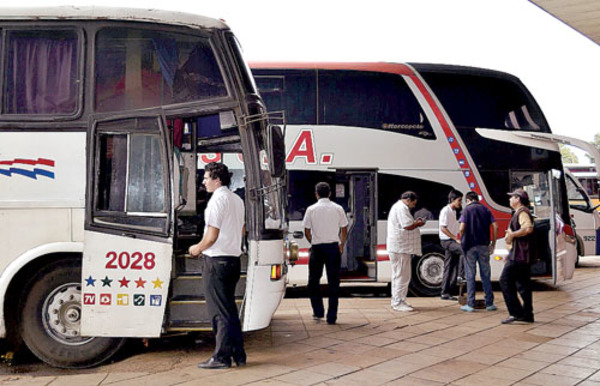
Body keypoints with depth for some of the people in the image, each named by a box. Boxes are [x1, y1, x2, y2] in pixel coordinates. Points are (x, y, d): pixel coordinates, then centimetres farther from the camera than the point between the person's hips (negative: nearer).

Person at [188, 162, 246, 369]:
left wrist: (198, 248, -3)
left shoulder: (217, 199, -14)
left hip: (216, 260, -9)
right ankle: (238, 354, 21)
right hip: (234, 258, 9)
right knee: (230, 309, 16)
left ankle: (221, 357, 5)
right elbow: (242, 231, 22)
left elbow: (212, 236, -19)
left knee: (219, 311, -1)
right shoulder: (237, 199, 13)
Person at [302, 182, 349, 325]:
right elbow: (344, 231, 5)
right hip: (334, 247, 1)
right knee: (333, 282, 5)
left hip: (317, 247, -1)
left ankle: (318, 312, 15)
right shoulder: (338, 209, 2)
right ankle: (331, 317, 6)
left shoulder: (311, 209, -2)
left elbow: (307, 232, 0)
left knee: (314, 280, 15)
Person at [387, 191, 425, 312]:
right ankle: (398, 303, -4)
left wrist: (414, 222, 17)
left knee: (398, 274, 16)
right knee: (402, 275, -7)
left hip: (397, 247, 11)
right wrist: (418, 224, -6)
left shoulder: (397, 206, 20)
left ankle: (396, 301, 23)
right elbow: (408, 226, -23)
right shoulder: (402, 208, -15)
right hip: (401, 247, -11)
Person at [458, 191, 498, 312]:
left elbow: (462, 228, -13)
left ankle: (470, 304, 4)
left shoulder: (467, 209, -2)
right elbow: (495, 226, 0)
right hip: (484, 245, 3)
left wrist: (462, 239, 5)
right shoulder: (485, 209, 9)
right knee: (485, 275, 10)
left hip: (470, 245, -3)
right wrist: (493, 243, 6)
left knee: (470, 275, 3)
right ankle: (489, 303, 13)